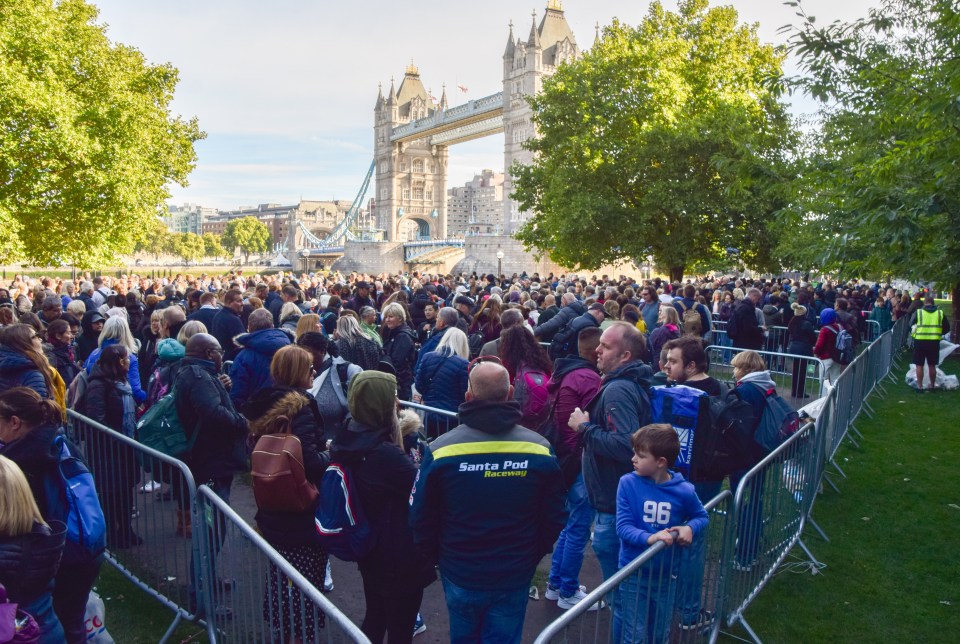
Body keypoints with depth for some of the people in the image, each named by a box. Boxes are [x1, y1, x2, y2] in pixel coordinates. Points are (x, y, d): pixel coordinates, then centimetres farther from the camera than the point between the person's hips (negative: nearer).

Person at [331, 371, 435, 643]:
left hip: (369, 550, 8)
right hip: (399, 558, -8)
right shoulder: (384, 454, -32)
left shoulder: (344, 442, -5)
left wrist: (396, 444, -9)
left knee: (374, 618, 26)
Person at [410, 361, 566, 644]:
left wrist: (437, 557, 9)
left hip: (460, 574, 0)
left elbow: (421, 519, -9)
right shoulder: (540, 449, -14)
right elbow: (554, 519, -5)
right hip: (515, 577, 1)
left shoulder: (441, 450, -18)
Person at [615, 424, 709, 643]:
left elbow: (702, 517, 8)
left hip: (666, 574, 2)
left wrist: (690, 528, -14)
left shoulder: (684, 491, -11)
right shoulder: (628, 483, -15)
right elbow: (623, 526, -16)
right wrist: (649, 538, -34)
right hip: (634, 573, -2)